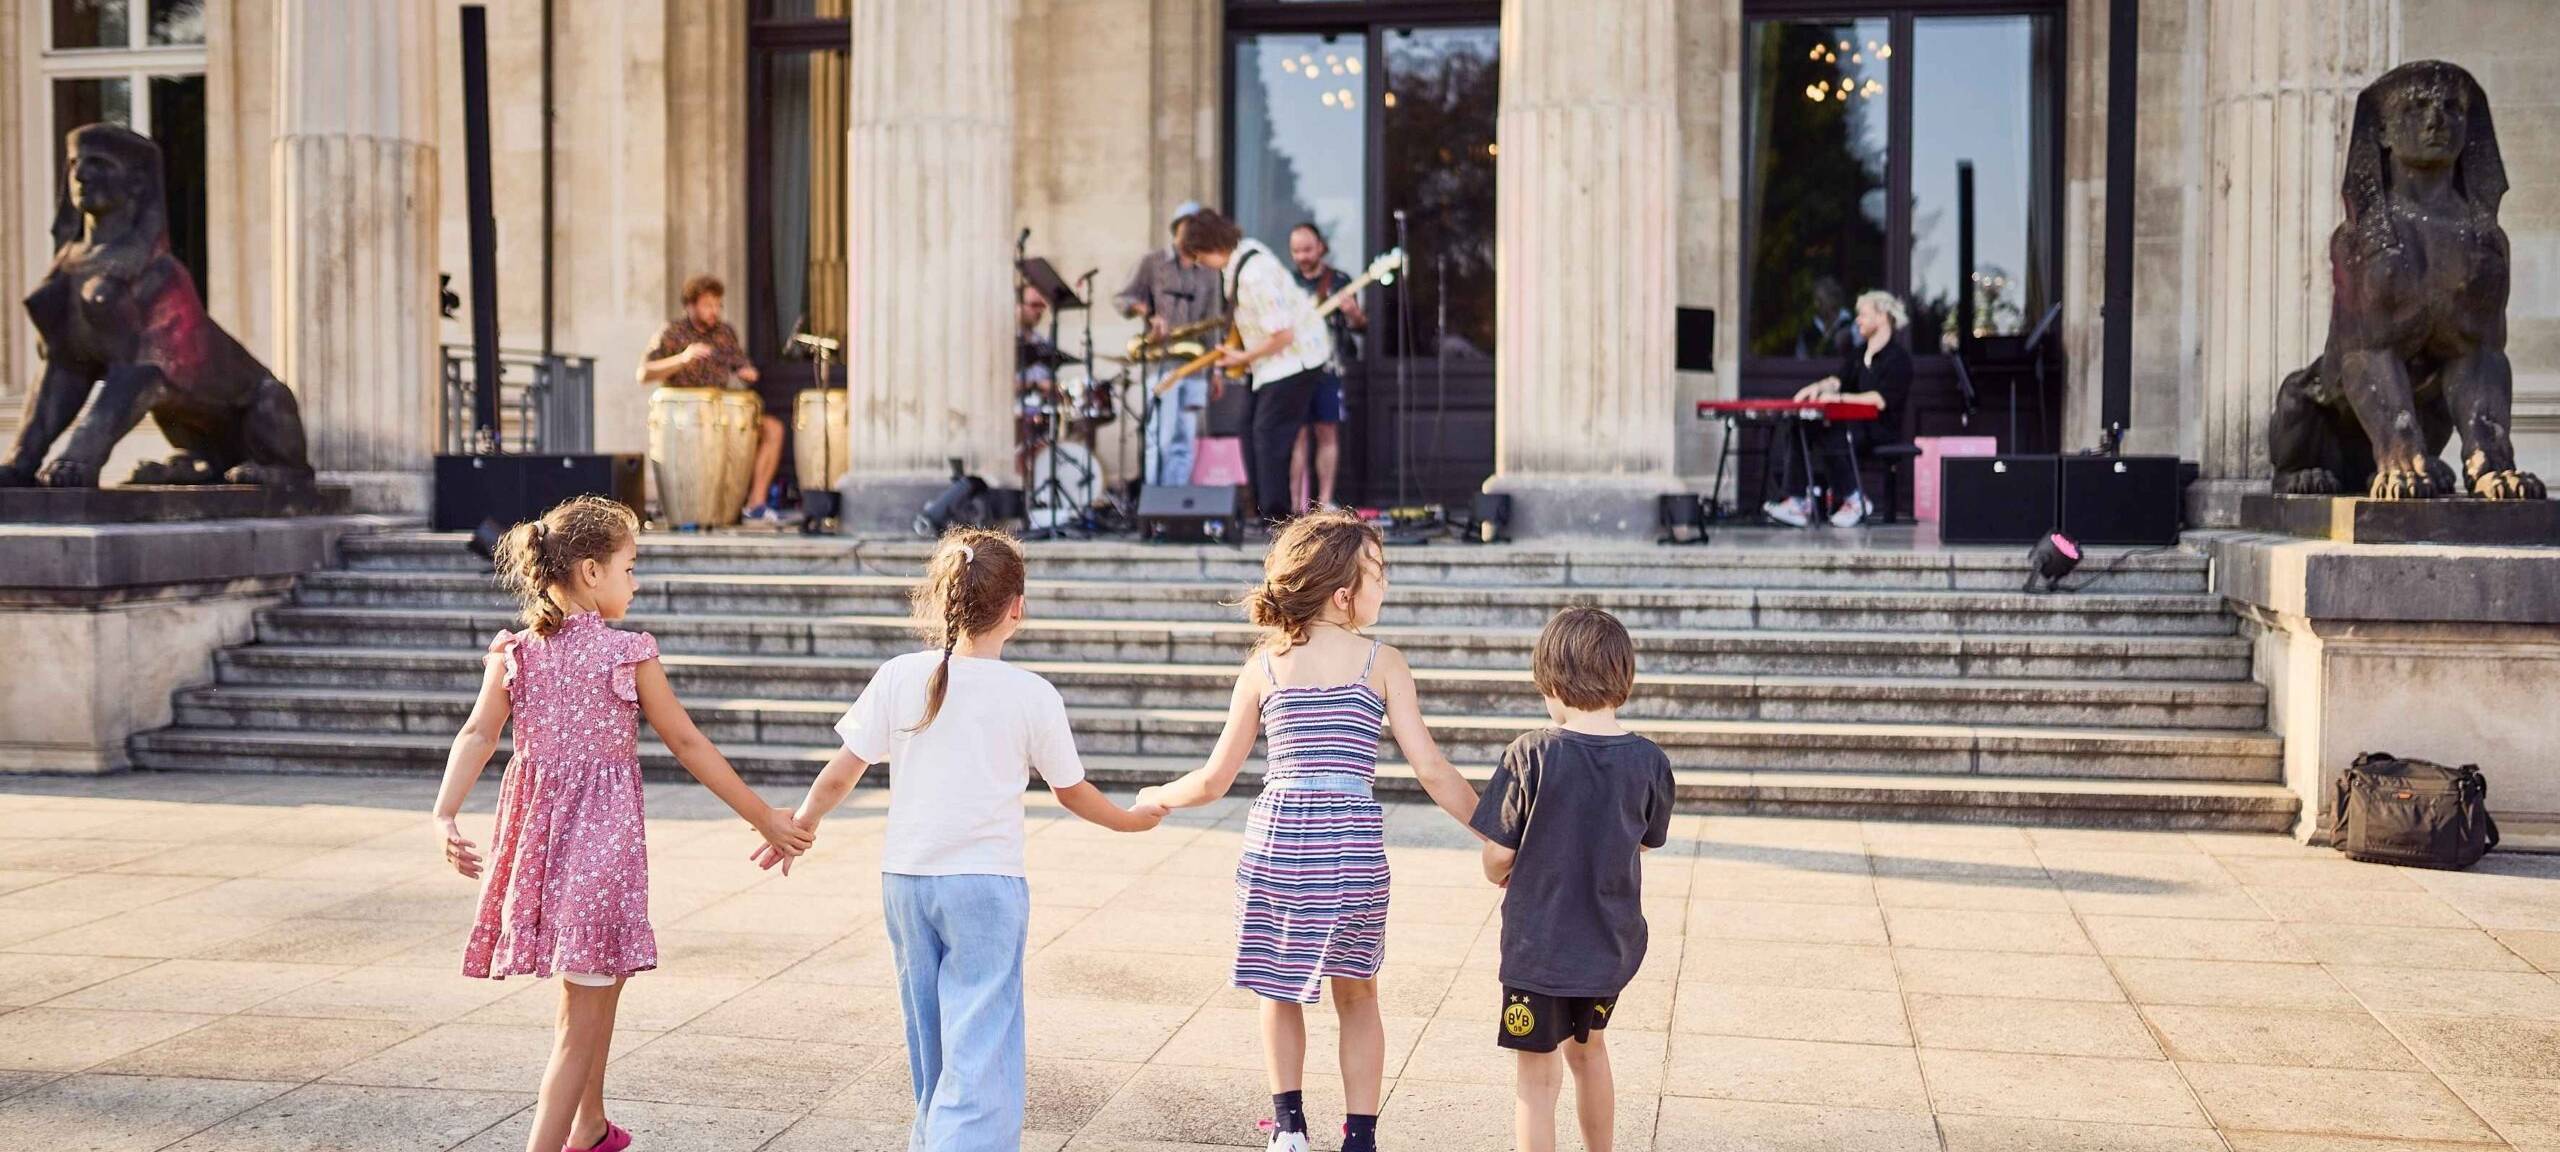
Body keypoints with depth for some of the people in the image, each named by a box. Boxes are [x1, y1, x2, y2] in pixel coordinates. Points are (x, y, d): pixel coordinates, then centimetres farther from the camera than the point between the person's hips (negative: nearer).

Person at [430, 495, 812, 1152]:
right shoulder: (627, 653, -8)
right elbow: (686, 743, -5)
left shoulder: (514, 653, 3)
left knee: (598, 982, 26)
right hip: (603, 834, -6)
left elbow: (477, 736, -11)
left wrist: (445, 813, -20)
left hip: (539, 831, 6)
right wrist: (764, 818, 2)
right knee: (583, 1015, -1)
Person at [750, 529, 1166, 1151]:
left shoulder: (900, 677, -3)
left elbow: (839, 776, 0)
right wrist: (1130, 819, 24)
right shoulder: (1033, 695, -7)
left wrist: (801, 824, 19)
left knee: (929, 1030, 19)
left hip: (904, 880, 4)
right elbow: (1072, 791, 5)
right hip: (987, 884, -4)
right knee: (981, 1037, -4)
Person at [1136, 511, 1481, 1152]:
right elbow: (1432, 771, -6)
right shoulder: (1382, 663, -2)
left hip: (1276, 836, 1)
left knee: (1280, 987, 20)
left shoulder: (1263, 666, 3)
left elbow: (1215, 780, 6)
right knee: (1357, 994, 17)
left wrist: (1159, 797, 26)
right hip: (1354, 843, -1)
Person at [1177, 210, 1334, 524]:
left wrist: (1243, 358, -15)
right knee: (1253, 432, 11)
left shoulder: (1255, 275, -30)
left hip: (1294, 356, -10)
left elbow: (1283, 335, -27)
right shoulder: (1240, 250, -1)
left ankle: (1275, 515, -7)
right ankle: (1261, 511, 16)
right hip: (1273, 358, 10)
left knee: (1268, 435, -11)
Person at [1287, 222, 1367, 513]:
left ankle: (1325, 500, 5)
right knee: (1298, 434, -3)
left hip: (1327, 367, 0)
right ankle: (1296, 502, -1)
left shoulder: (1339, 280, 6)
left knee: (1327, 433, 0)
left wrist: (1353, 313, -18)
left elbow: (1358, 324, 4)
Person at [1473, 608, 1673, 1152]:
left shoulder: (1531, 755, -18)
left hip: (1539, 945, -4)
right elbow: (1642, 846, 5)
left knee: (1536, 1076, 6)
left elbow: (1497, 857, -13)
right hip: (1612, 944, 5)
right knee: (1588, 1050, 27)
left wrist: (1507, 876, 10)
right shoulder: (1650, 763, -8)